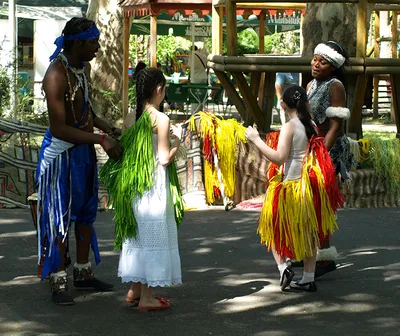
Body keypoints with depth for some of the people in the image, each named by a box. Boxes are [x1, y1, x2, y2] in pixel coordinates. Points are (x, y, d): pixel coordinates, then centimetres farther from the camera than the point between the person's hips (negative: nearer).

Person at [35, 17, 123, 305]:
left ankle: (83, 273, 29)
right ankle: (58, 282, 8)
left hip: (84, 149, 9)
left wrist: (109, 129, 4)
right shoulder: (56, 74, -24)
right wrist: (101, 139, -27)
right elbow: (59, 128, -27)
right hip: (61, 152, -9)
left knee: (87, 211, 16)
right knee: (60, 215, -1)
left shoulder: (84, 66, 5)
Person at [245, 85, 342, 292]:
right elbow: (320, 155, 10)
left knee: (274, 227, 10)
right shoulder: (312, 126, 5)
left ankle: (283, 267, -7)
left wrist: (256, 140, -16)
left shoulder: (289, 127, -14)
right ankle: (308, 279, 17)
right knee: (308, 232, 14)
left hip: (292, 186, -6)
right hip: (311, 188, 6)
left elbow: (279, 158, -20)